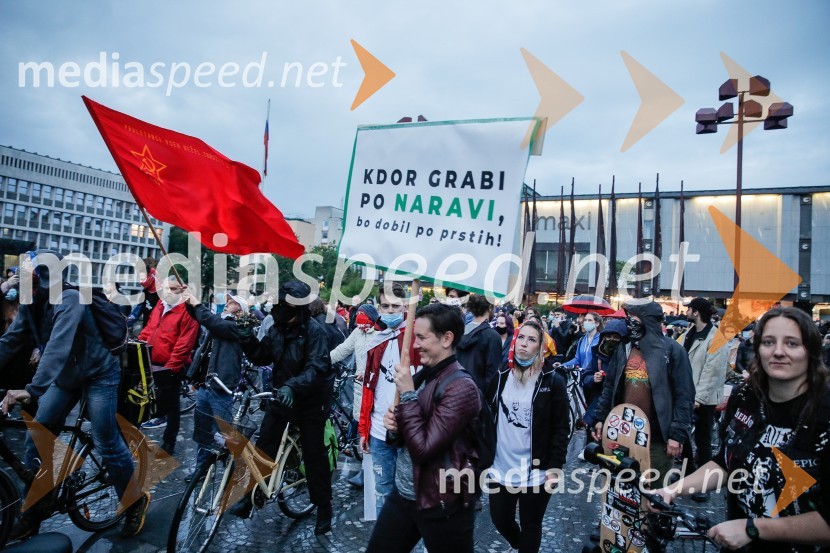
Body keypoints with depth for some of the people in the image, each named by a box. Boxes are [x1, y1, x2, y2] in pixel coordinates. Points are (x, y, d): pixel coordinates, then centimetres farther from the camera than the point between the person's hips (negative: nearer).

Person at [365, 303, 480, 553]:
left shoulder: (460, 387, -22)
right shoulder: (423, 375, 3)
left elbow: (423, 449, -25)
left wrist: (408, 393, -21)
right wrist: (395, 424, -9)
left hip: (441, 505, -7)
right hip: (402, 494, 8)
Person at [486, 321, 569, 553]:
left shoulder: (553, 381, -9)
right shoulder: (502, 376, 1)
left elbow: (561, 428, -7)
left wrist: (556, 466, -11)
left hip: (536, 472, -4)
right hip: (501, 468, 4)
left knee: (530, 528, 13)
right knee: (500, 520, 20)